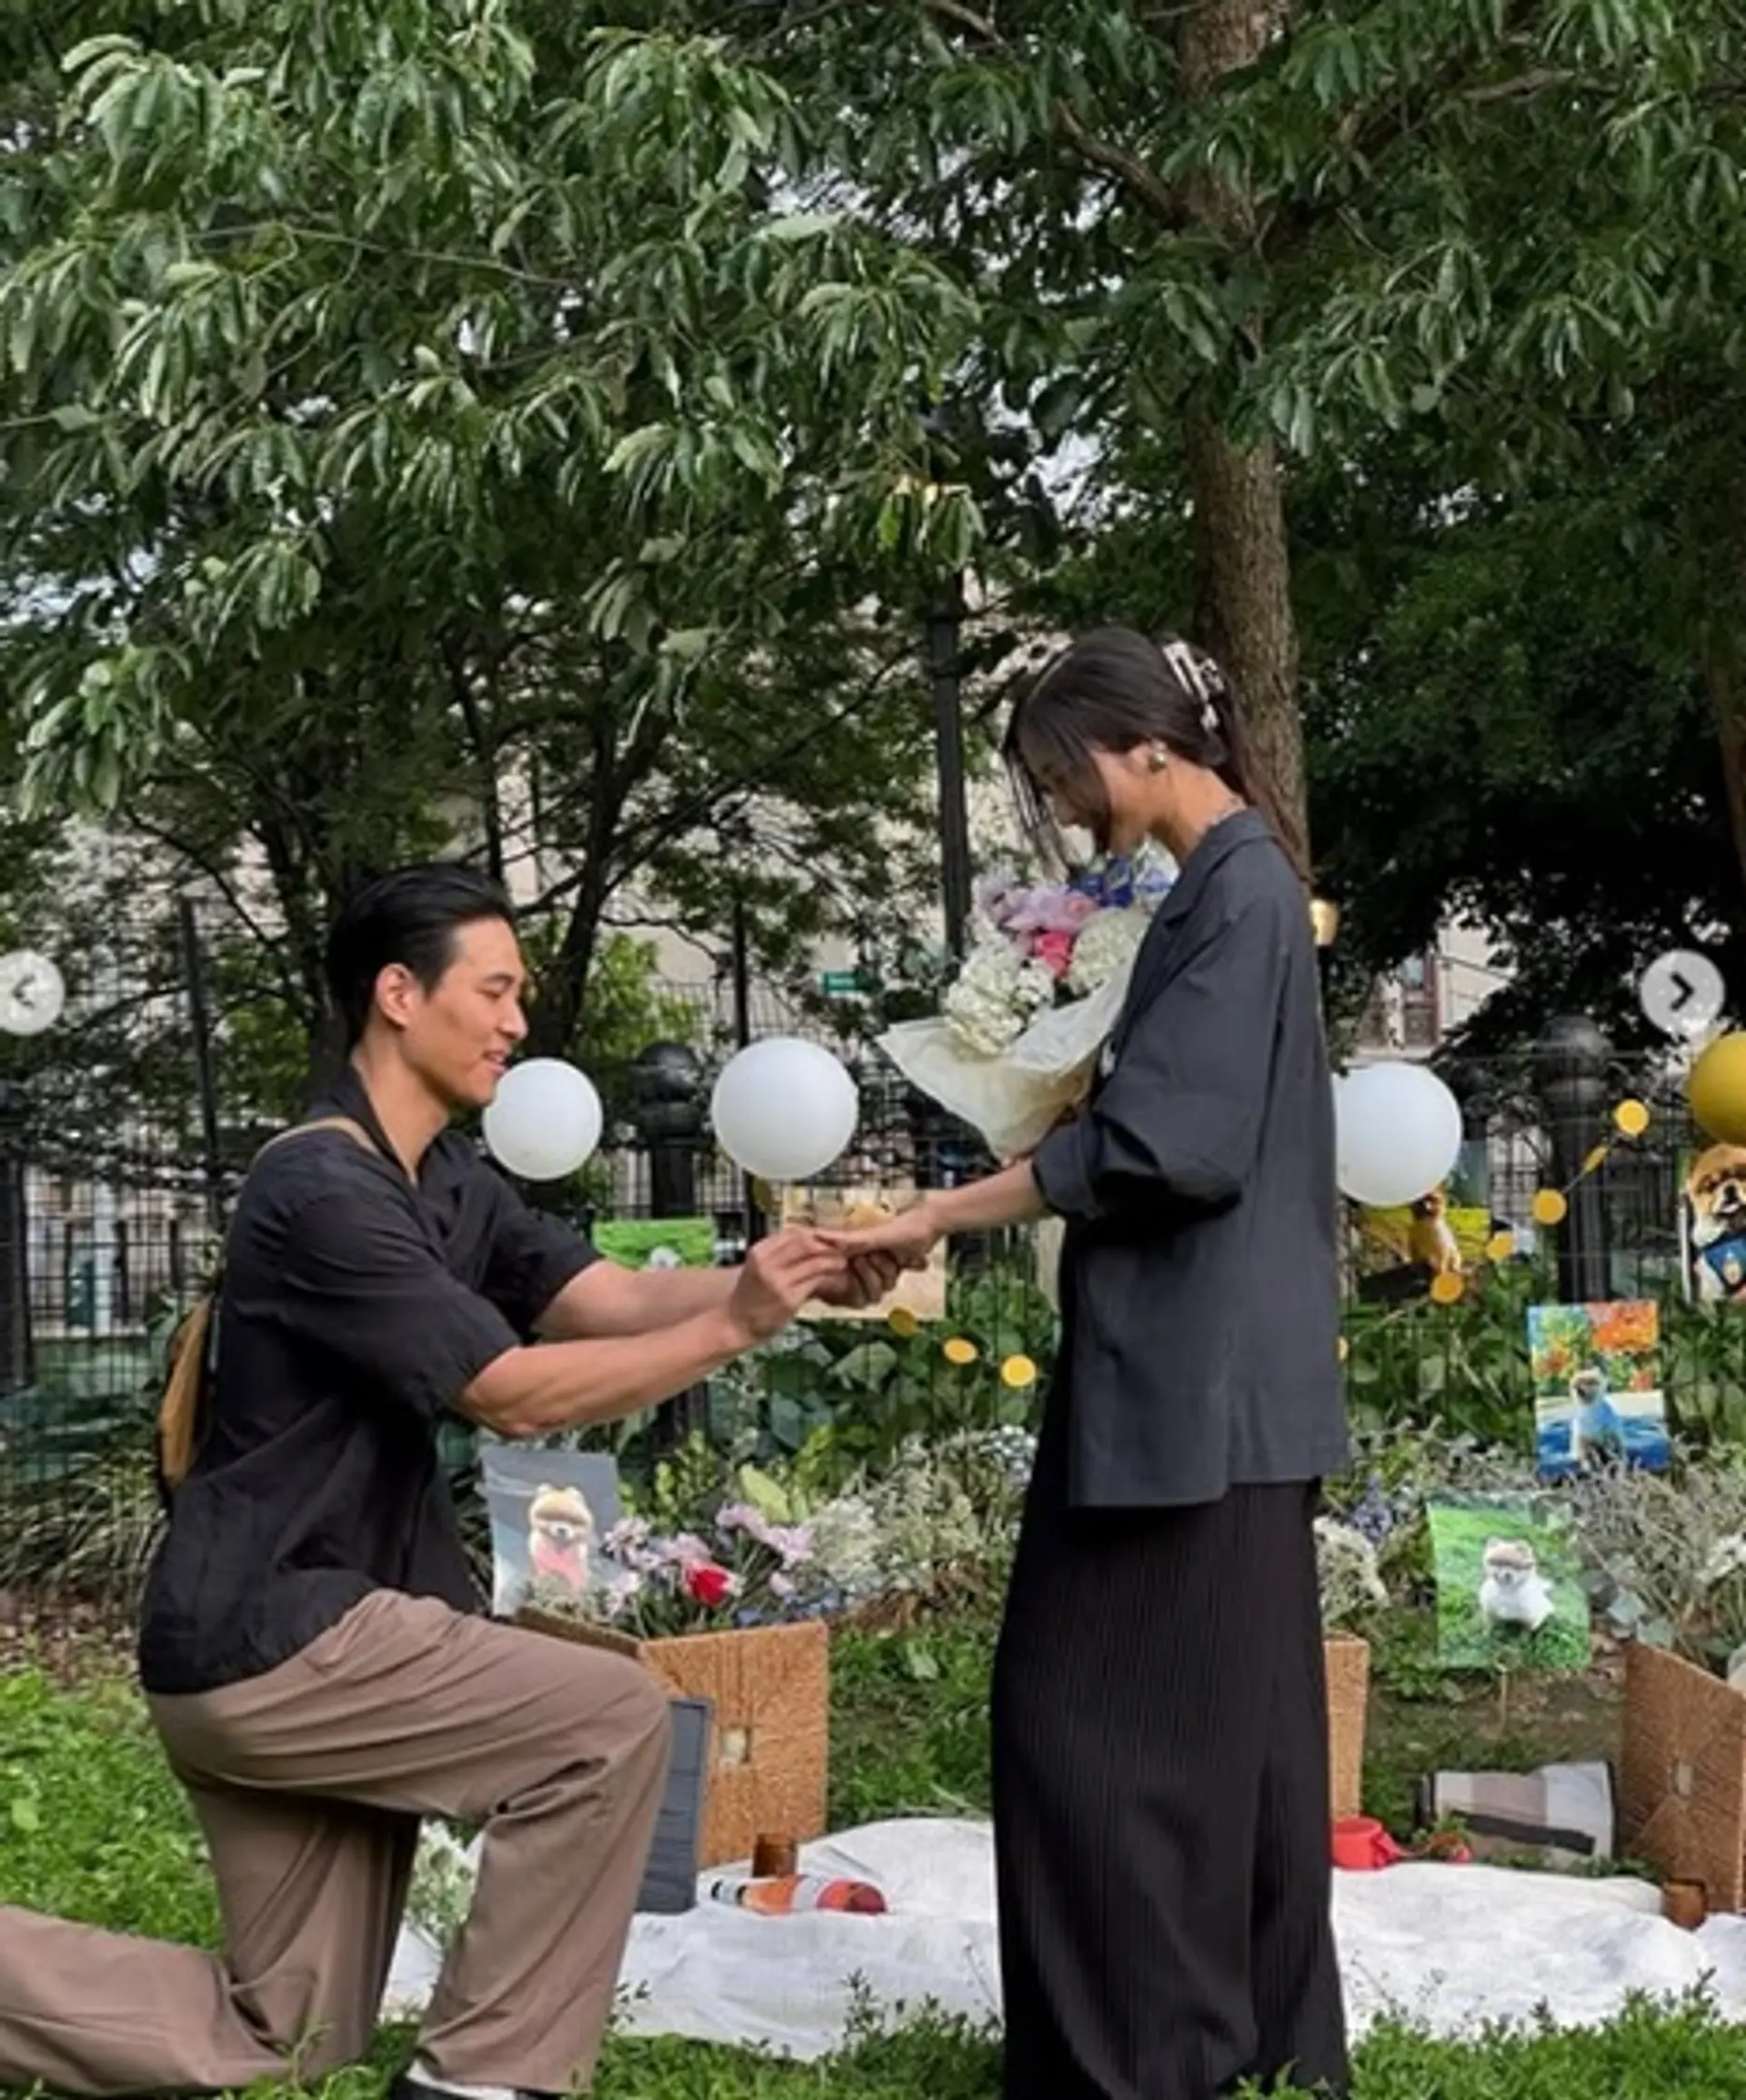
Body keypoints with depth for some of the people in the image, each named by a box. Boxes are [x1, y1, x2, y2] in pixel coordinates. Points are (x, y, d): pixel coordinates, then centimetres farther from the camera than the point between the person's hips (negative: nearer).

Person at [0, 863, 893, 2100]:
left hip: (293, 1634, 10)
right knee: (613, 1721, -12)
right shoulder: (323, 1190, -20)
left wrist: (792, 1275, -15)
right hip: (267, 1640, -10)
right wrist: (733, 1328, -23)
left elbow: (610, 1296, -1)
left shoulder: (451, 1184, 10)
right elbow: (514, 1395, -22)